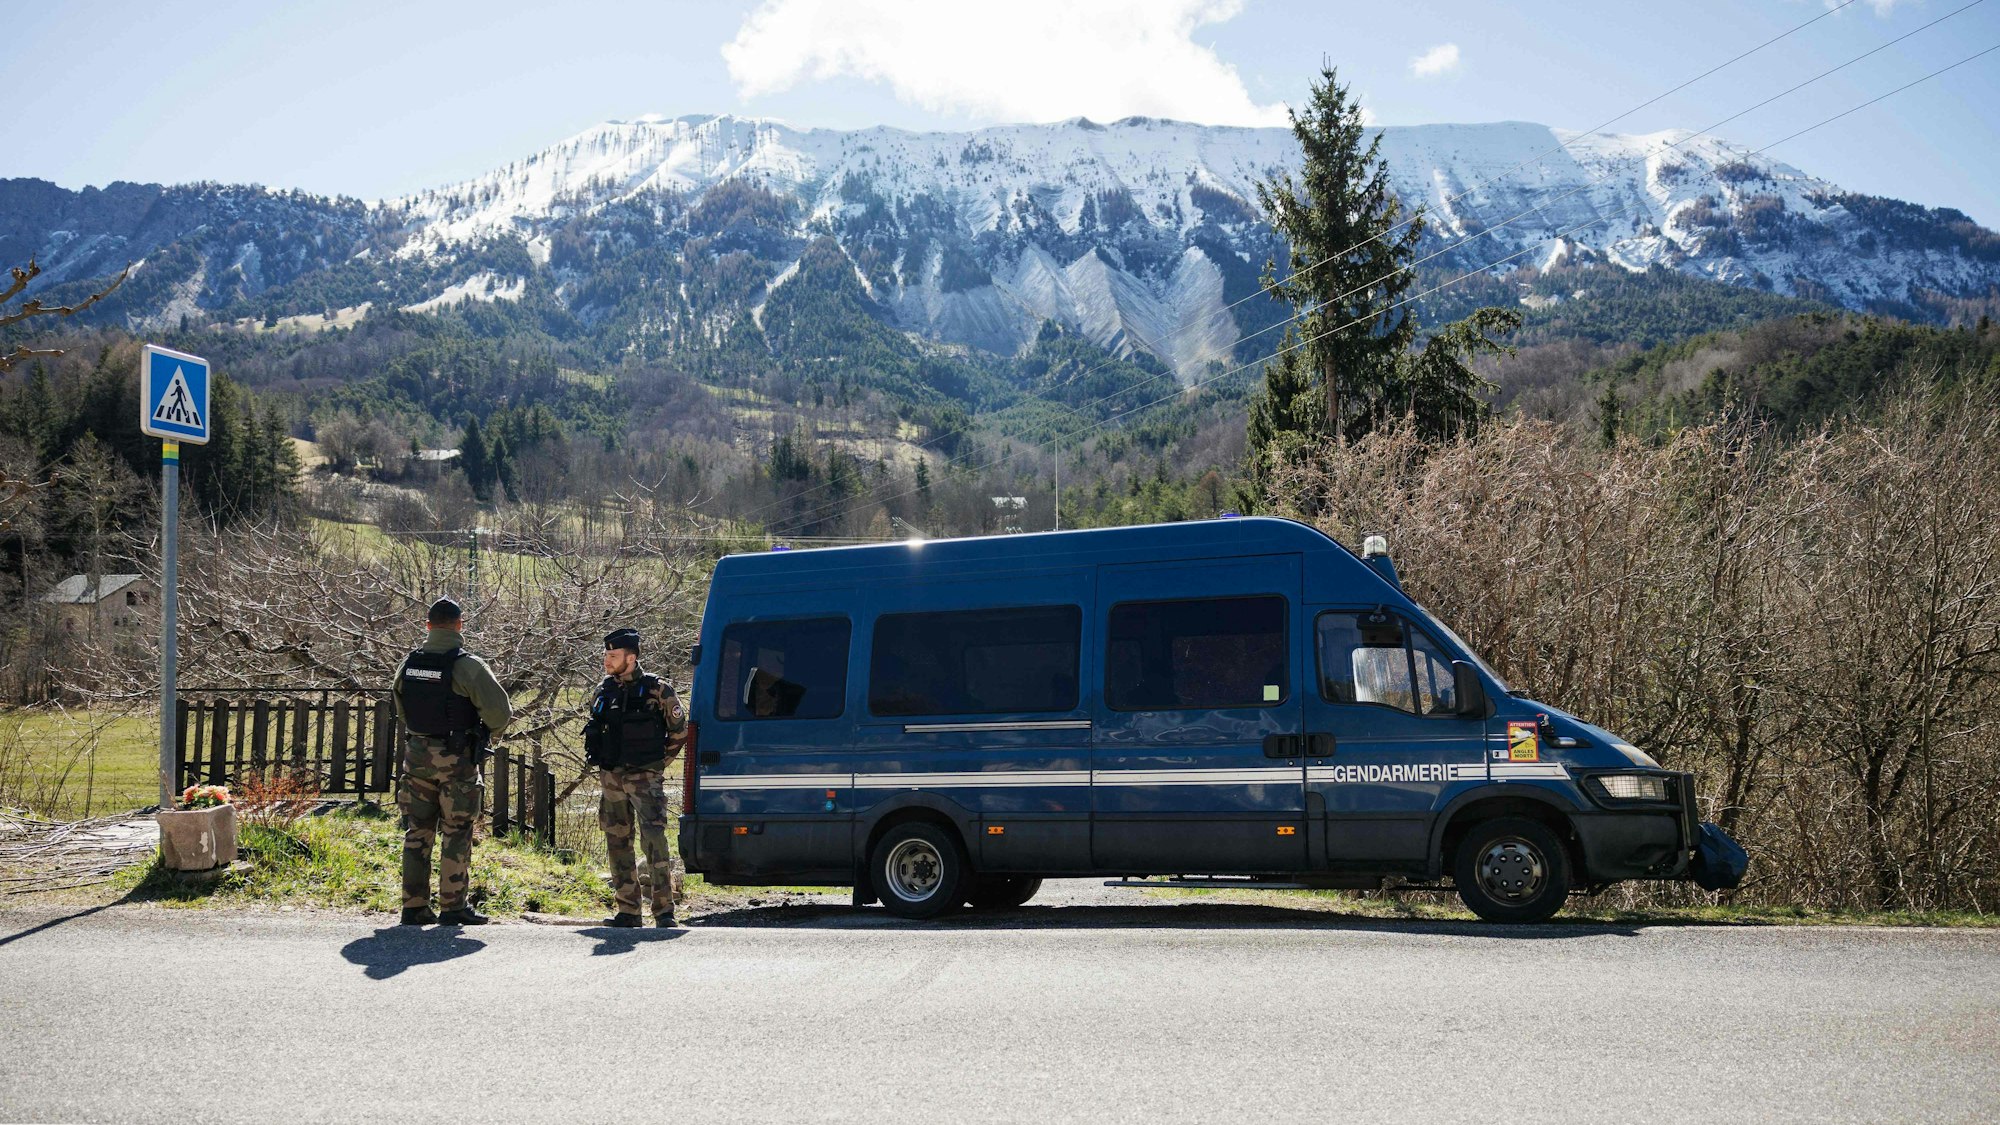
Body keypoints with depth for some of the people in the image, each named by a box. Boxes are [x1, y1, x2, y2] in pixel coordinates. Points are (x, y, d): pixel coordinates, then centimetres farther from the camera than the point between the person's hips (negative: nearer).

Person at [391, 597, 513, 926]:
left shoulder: (408, 664, 5)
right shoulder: (466, 665, -13)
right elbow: (500, 712, -17)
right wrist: (486, 734, 2)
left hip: (416, 754, 5)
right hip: (456, 760, -5)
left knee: (418, 831, 11)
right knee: (457, 834, 2)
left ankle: (414, 906, 12)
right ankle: (452, 906, 4)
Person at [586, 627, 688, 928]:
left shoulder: (657, 690, -5)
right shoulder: (602, 691, 10)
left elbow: (679, 730, 3)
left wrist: (657, 762, 5)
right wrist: (601, 762, 16)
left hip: (644, 778, -6)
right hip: (610, 778, 6)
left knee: (654, 838, -15)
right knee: (617, 841, 8)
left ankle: (664, 910, -12)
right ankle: (628, 911, 15)